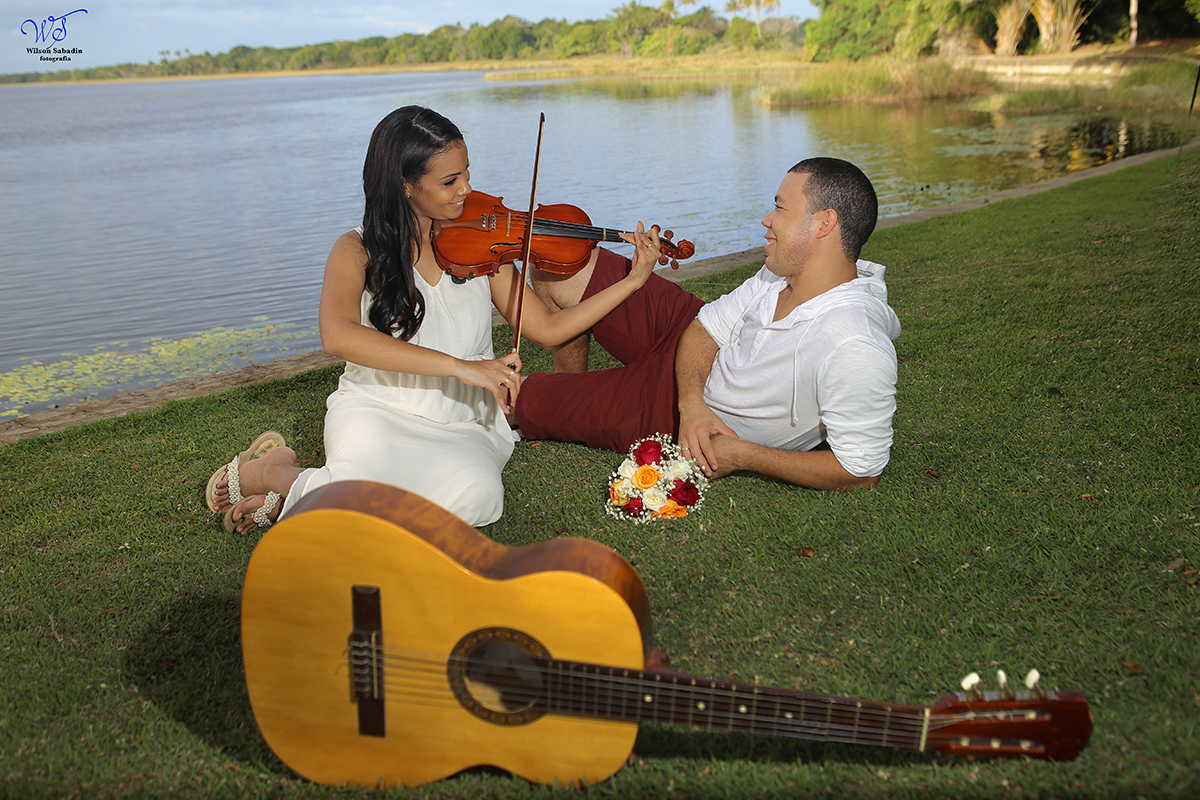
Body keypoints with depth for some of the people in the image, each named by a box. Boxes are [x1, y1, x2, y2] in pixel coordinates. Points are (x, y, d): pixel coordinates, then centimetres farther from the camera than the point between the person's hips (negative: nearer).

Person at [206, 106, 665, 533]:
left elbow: (548, 329, 7)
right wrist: (458, 365, -32)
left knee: (475, 494, -32)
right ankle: (270, 470, 1)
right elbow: (337, 335, -24)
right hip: (376, 413, -3)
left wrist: (632, 281, -3)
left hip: (461, 428, 4)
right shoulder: (358, 251, -4)